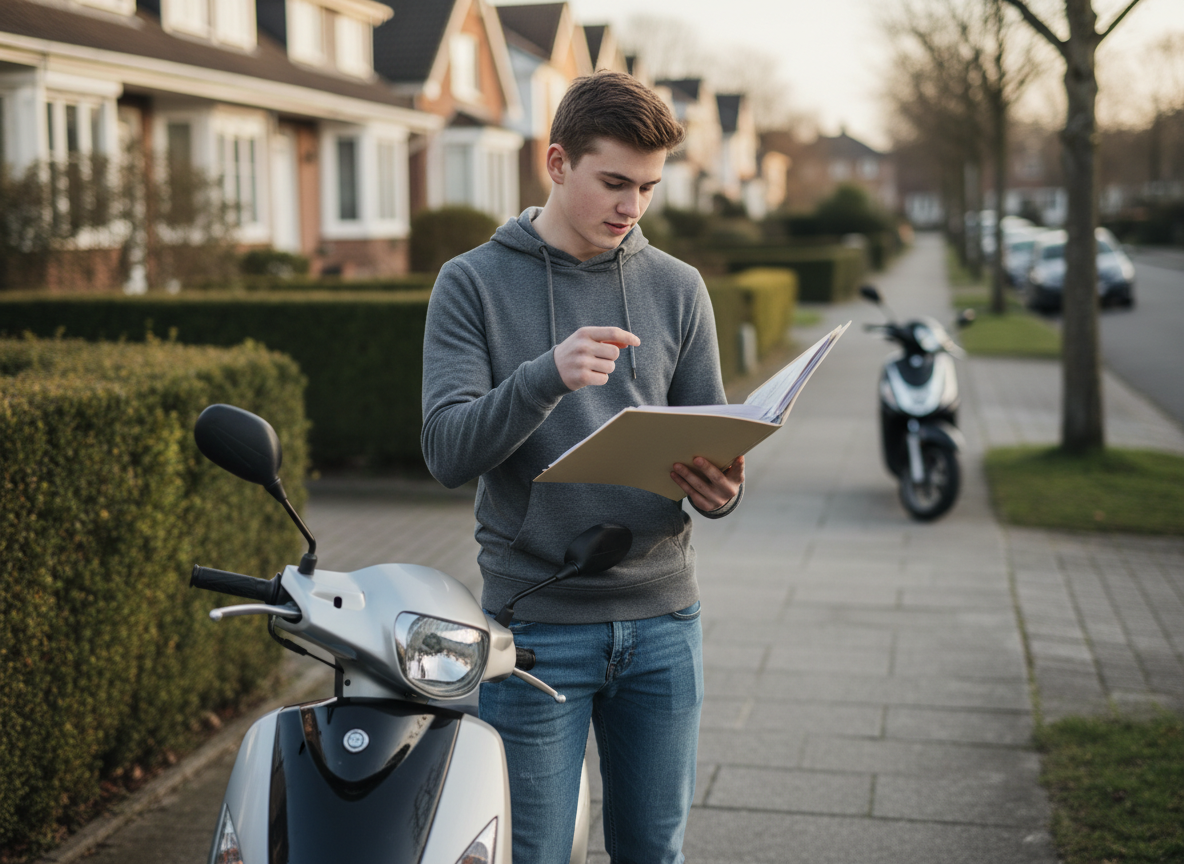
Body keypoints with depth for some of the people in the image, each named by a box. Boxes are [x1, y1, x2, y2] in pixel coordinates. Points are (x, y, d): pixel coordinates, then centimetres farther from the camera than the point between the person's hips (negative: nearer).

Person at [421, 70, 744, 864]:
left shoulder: (677, 288, 7)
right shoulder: (475, 283, -2)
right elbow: (448, 451, -12)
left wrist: (722, 490, -16)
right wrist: (546, 376, -29)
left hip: (663, 618, 3)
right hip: (535, 623, -3)